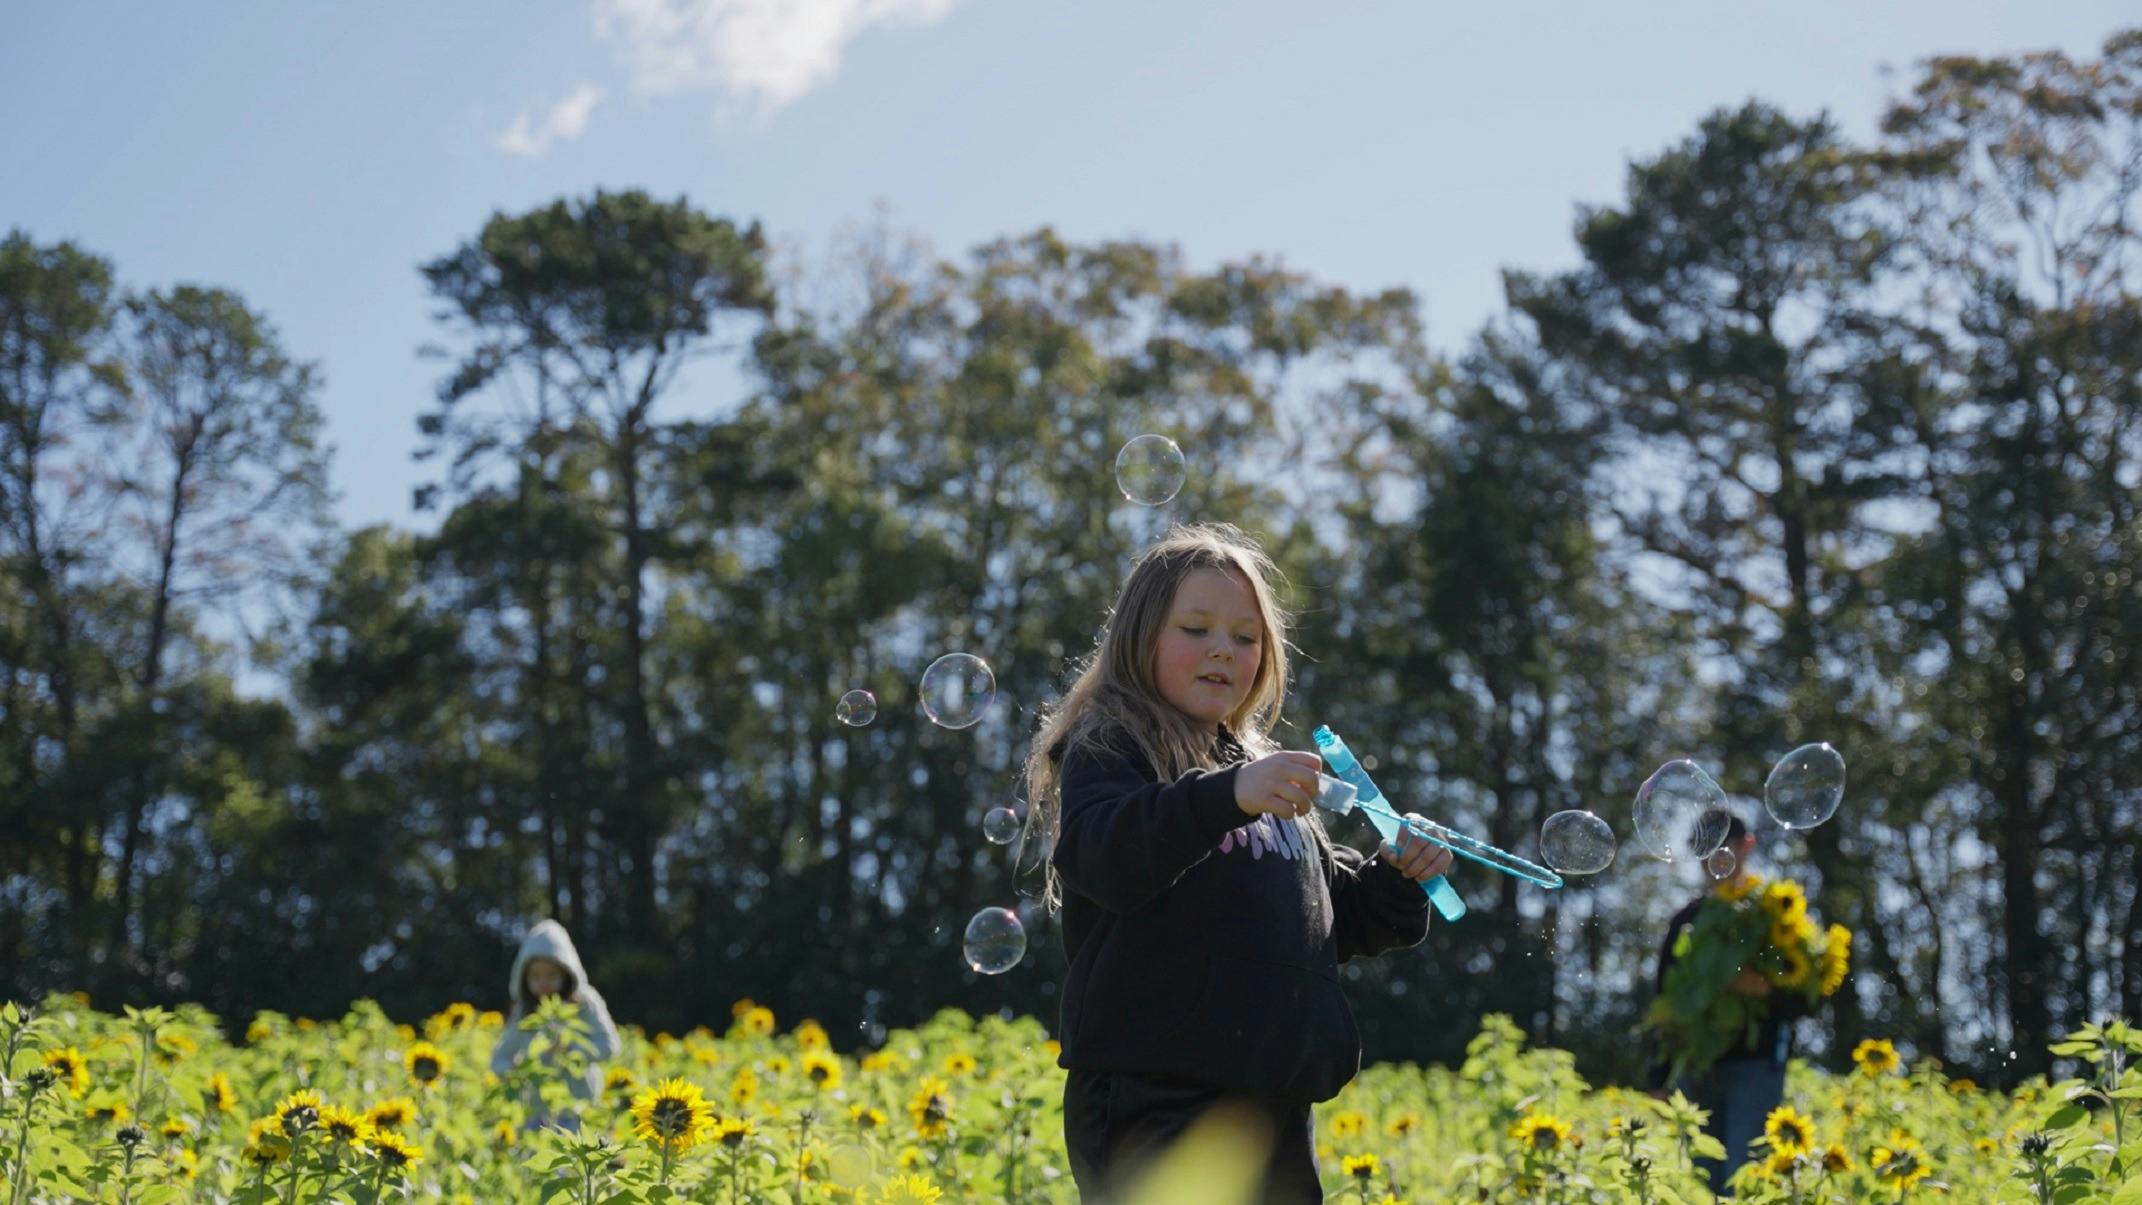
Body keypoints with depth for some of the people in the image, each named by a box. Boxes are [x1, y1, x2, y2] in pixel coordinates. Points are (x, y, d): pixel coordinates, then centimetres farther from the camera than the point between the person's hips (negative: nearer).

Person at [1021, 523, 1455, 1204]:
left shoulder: (1263, 771, 21)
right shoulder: (1108, 750, -2)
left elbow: (1333, 921, 28)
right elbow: (1096, 855, -24)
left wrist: (1395, 881, 8)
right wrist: (1224, 796, -37)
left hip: (1273, 1110, 8)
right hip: (1152, 1106, -8)